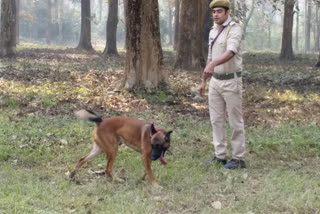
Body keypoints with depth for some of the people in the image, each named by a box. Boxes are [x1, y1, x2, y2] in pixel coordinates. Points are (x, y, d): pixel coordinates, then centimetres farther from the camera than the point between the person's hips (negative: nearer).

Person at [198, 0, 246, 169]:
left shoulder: (234, 29, -17)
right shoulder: (213, 31, 10)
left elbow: (231, 53, -35)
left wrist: (212, 65, -51)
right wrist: (203, 81, 20)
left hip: (231, 81, -8)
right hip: (216, 81, 8)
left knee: (235, 121, 0)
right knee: (216, 120, 8)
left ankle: (238, 158, 8)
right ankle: (220, 156, 16)